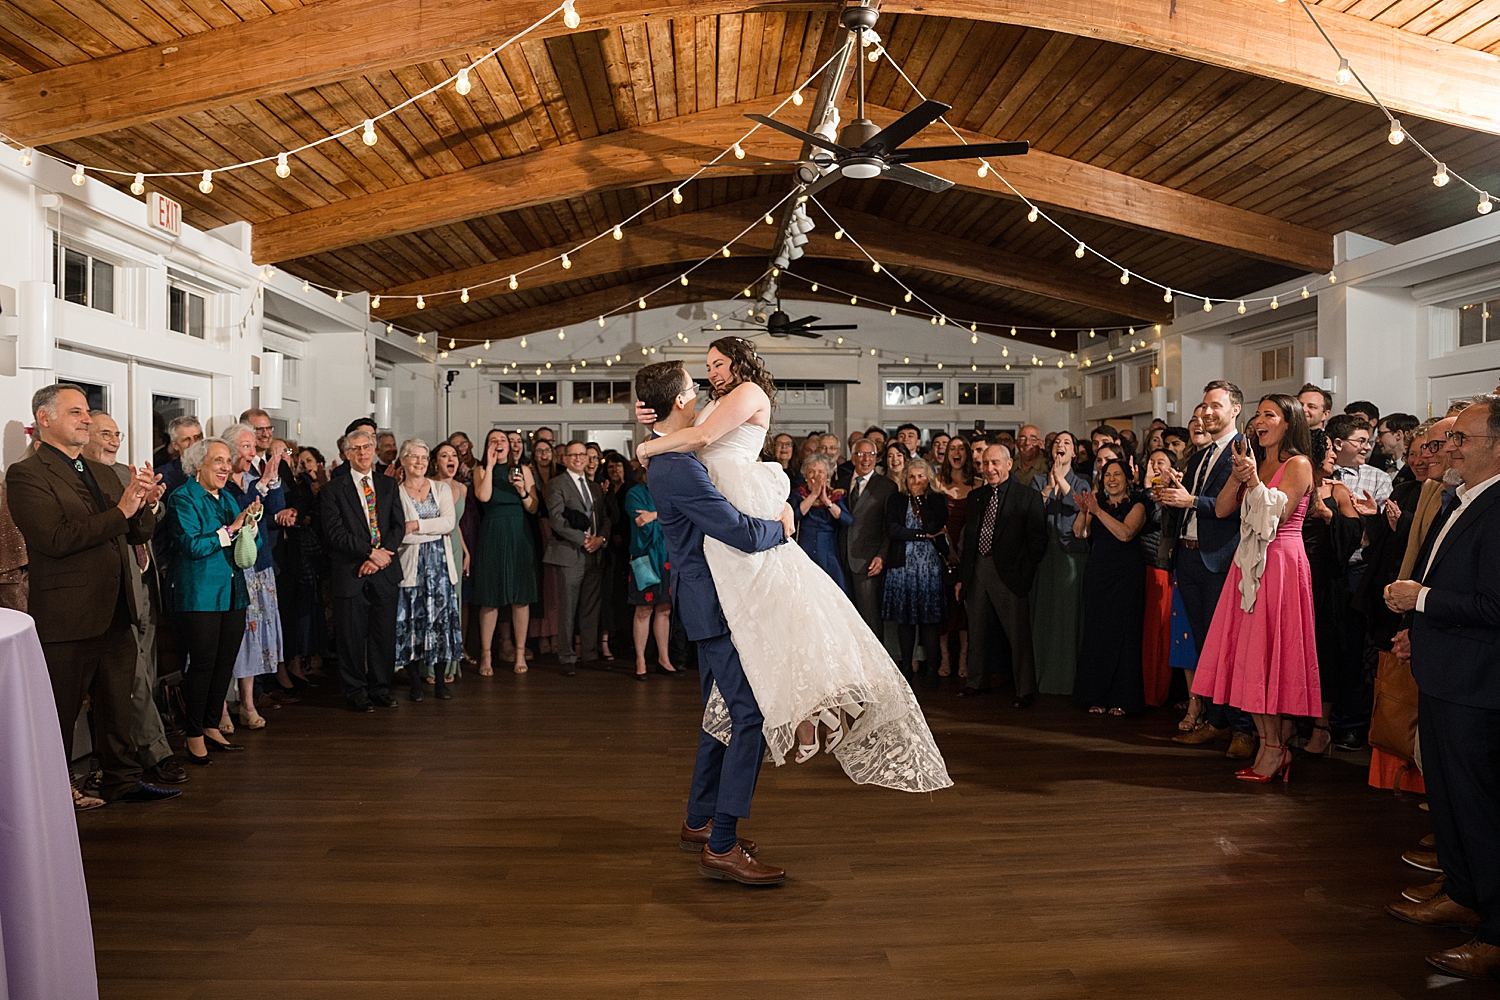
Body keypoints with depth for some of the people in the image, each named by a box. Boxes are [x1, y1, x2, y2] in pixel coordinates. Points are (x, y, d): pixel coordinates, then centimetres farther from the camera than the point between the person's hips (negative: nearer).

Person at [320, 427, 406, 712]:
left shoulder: (388, 485, 12)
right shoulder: (333, 490, 1)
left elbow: (399, 525, 6)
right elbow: (334, 531, -8)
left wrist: (383, 555, -10)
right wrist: (370, 552, -14)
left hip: (385, 571, 3)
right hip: (350, 572, -3)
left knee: (384, 632, 7)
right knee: (351, 635, 2)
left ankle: (381, 687, 19)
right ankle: (356, 691, 15)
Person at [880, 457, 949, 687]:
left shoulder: (939, 500, 6)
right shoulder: (896, 500, 9)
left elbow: (934, 526, -10)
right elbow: (891, 530, -6)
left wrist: (920, 498, -5)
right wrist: (924, 535, -9)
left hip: (930, 566, -1)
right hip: (902, 565, 2)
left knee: (929, 619, -1)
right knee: (904, 618, 5)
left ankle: (931, 669, 6)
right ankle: (907, 667, 15)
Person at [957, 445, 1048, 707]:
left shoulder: (1029, 497, -4)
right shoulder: (975, 497, 13)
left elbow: (1038, 540, -6)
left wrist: (1026, 574, -13)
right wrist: (962, 576, 14)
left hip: (1009, 574, -5)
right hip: (977, 572, 6)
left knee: (1019, 634, -2)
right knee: (977, 632, 14)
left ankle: (1025, 690, 9)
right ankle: (978, 682, 29)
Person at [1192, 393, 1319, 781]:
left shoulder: (1298, 465, -4)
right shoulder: (1255, 463, 17)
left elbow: (1279, 514, -15)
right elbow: (1222, 509, 8)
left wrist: (1253, 478, -20)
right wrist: (1237, 476, -5)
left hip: (1281, 565, -7)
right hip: (1250, 565, 7)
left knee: (1273, 654, -5)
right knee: (1249, 655, 4)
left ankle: (1276, 748, 3)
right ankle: (1270, 745, 12)